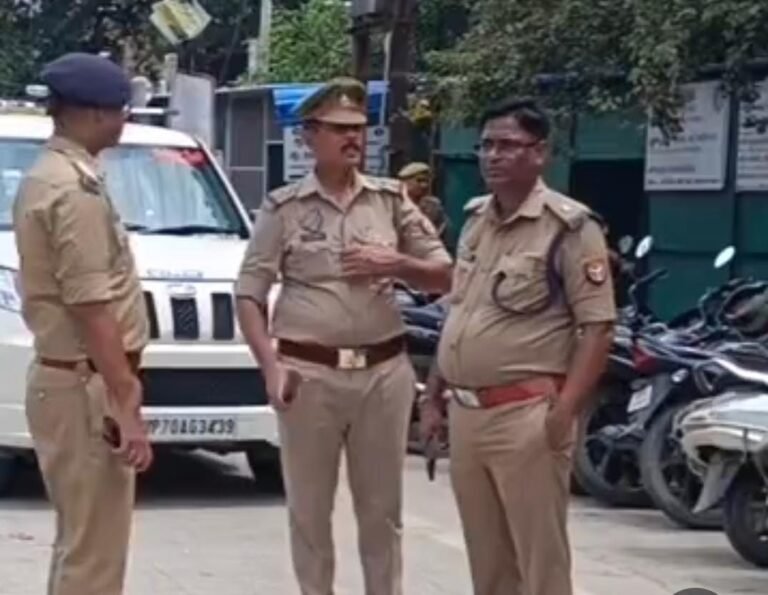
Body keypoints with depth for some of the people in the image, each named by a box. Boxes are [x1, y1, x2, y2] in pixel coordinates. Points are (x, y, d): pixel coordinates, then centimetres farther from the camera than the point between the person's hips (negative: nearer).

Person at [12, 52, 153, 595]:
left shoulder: (45, 176, 13)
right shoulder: (77, 188, -18)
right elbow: (92, 309, -23)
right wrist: (126, 407, -23)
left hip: (62, 376, 10)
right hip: (85, 386, -10)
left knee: (80, 545, 18)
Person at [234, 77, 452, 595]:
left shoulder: (391, 200, 8)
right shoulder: (284, 207, 1)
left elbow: (445, 276, 11)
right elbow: (249, 294, 0)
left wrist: (395, 265, -8)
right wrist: (270, 366, -12)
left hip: (383, 371, 2)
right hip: (309, 373, -2)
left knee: (381, 508, 8)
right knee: (309, 509, 5)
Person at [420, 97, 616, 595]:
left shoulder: (569, 227, -10)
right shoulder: (476, 220, 14)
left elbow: (598, 326, -14)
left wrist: (565, 412, -23)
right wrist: (434, 396, 17)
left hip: (526, 415, -8)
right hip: (466, 413, 8)